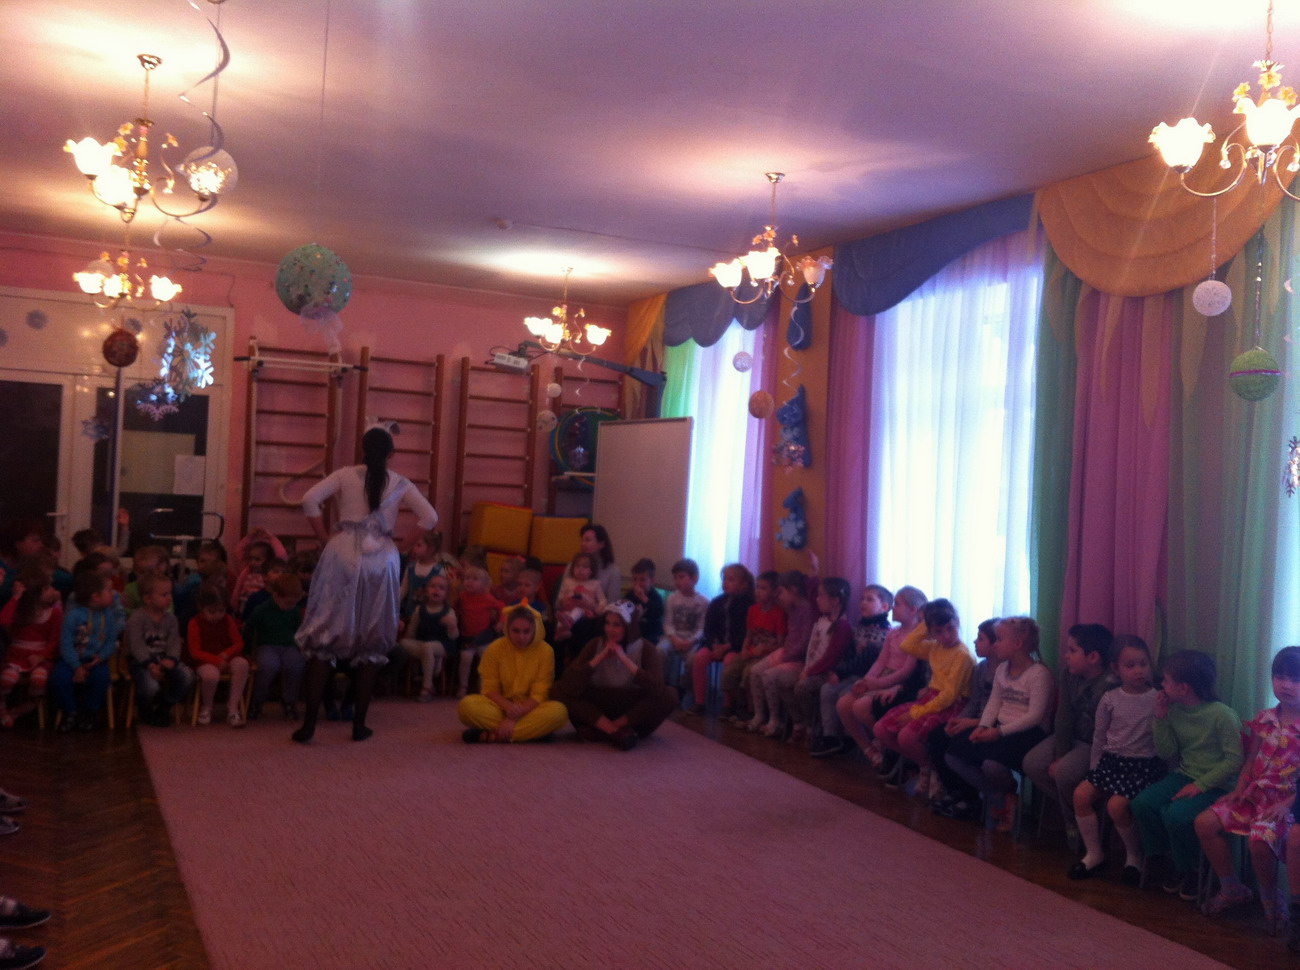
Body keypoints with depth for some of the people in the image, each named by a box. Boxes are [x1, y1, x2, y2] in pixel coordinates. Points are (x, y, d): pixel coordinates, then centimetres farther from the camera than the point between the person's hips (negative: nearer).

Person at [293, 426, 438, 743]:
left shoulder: (345, 475, 5)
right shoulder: (400, 484, 7)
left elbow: (309, 500, -5)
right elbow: (430, 518, 3)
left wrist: (326, 539, 2)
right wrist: (404, 542, 9)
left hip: (343, 554, 0)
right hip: (382, 559, 1)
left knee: (325, 636, 5)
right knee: (372, 641, 10)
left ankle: (309, 722, 1)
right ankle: (359, 724, 12)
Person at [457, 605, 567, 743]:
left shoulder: (545, 650, -9)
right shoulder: (495, 648, -5)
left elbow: (539, 694, -11)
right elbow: (490, 689, -4)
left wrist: (515, 718, -25)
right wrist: (508, 706, -25)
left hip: (530, 710, 0)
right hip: (502, 707, 1)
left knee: (559, 711, -34)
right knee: (467, 705, -29)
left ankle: (493, 735, -33)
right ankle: (533, 731, -30)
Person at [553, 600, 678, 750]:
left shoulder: (644, 648, -6)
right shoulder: (596, 644, -2)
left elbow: (656, 686, -23)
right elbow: (570, 680, -14)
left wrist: (625, 659, -23)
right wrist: (600, 657, -19)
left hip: (632, 711, -1)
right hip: (598, 706, 1)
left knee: (669, 695, -29)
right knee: (560, 690, -22)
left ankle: (599, 730, -24)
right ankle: (617, 731, -29)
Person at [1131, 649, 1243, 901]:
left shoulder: (1222, 715, -17)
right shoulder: (1174, 711, 3)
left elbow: (1234, 760, -16)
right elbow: (1167, 754, 6)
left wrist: (1201, 785, -21)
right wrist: (1161, 718, -5)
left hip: (1215, 784, -7)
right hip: (1184, 775, 7)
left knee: (1177, 814, -29)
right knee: (1142, 803, -14)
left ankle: (1191, 869, 1)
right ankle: (1176, 862, 7)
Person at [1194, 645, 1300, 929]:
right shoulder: (1264, 719, 6)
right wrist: (1239, 789, 0)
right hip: (1254, 792, 6)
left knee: (1259, 839, -31)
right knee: (1205, 822, -9)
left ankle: (1269, 899, 1)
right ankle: (1232, 889, 10)